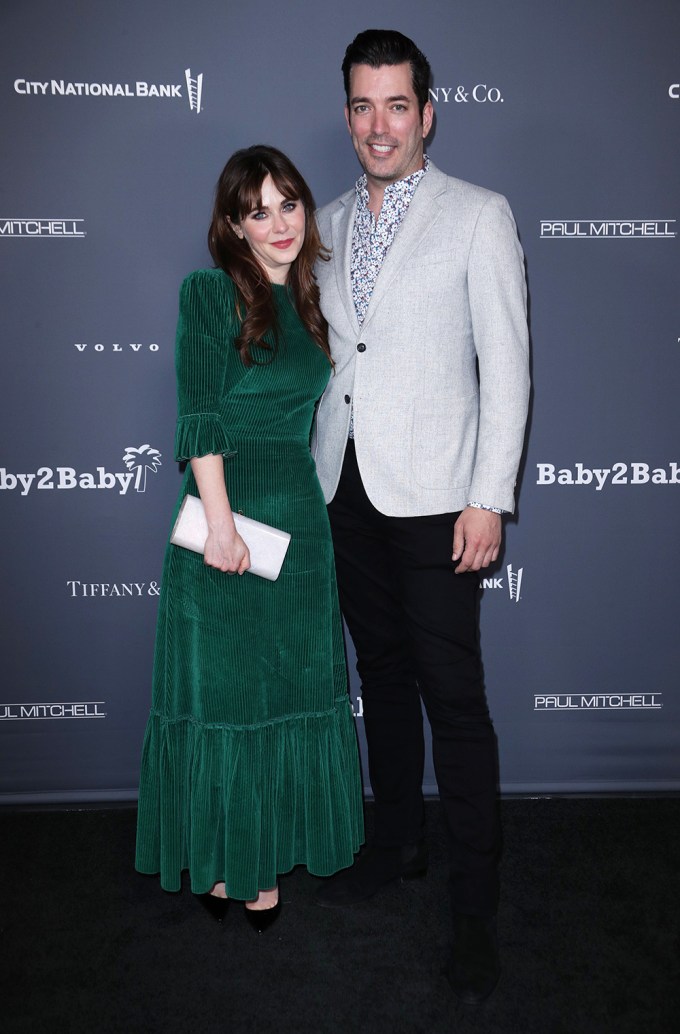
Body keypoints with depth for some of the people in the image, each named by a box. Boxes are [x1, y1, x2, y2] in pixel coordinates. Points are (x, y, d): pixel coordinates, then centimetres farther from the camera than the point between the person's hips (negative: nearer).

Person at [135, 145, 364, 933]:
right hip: (229, 510, -6)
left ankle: (266, 857, 28)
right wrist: (221, 521, -19)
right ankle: (219, 861, 21)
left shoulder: (308, 302, 13)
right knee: (221, 686, 4)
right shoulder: (210, 292, -5)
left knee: (291, 687, 11)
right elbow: (200, 418, -12)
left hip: (299, 513, 6)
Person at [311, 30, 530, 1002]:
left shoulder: (479, 216, -2)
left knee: (455, 700, -3)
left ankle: (475, 904, 12)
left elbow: (507, 366, -6)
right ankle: (397, 840, 34)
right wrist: (307, 472, 12)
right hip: (345, 488, 5)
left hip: (432, 494, -5)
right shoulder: (327, 224, 13)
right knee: (382, 677, 16)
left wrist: (489, 499, -12)